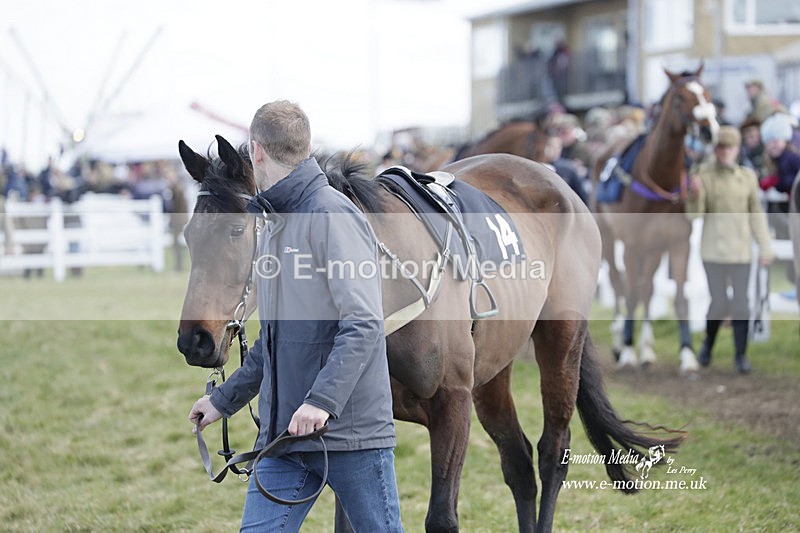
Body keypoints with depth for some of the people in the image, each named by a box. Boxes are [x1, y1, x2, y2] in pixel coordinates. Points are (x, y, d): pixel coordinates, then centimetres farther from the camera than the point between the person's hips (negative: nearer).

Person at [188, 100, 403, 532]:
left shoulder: (333, 217, -12)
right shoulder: (275, 226, 16)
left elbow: (364, 323, -21)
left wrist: (322, 399, -29)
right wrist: (225, 399, 27)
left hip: (351, 431, -8)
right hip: (284, 433, 8)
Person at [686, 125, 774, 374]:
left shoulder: (747, 176, 1)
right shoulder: (703, 176, -3)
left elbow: (756, 214, 6)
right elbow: (694, 214, -6)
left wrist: (765, 247, 3)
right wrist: (695, 194, -26)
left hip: (740, 250, 1)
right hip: (713, 249, -1)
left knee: (740, 303, -2)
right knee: (719, 304, 0)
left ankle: (741, 356, 9)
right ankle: (709, 341, 29)